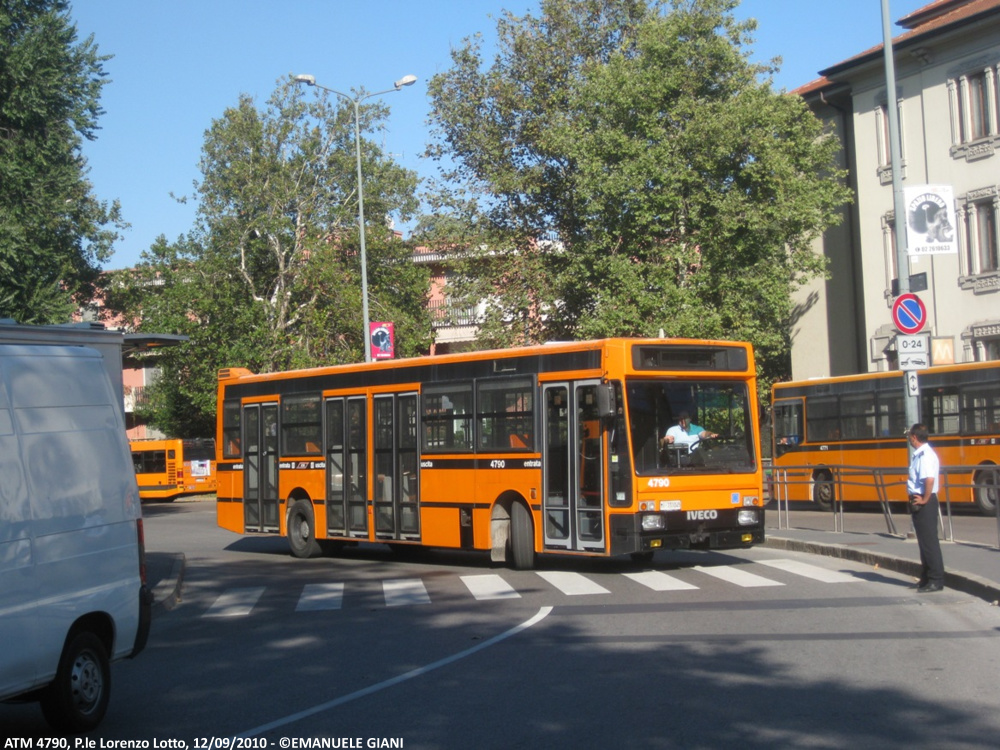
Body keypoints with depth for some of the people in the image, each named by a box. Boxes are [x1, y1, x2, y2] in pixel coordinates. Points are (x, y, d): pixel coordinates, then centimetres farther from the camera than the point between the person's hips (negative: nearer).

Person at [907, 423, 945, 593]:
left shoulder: (926, 455, -19)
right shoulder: (918, 455, 12)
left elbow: (930, 479, -30)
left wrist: (924, 500, -21)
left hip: (925, 503, -10)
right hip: (918, 501, 10)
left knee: (929, 541, -5)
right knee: (924, 541, 15)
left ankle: (936, 580, -1)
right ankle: (926, 578, 24)